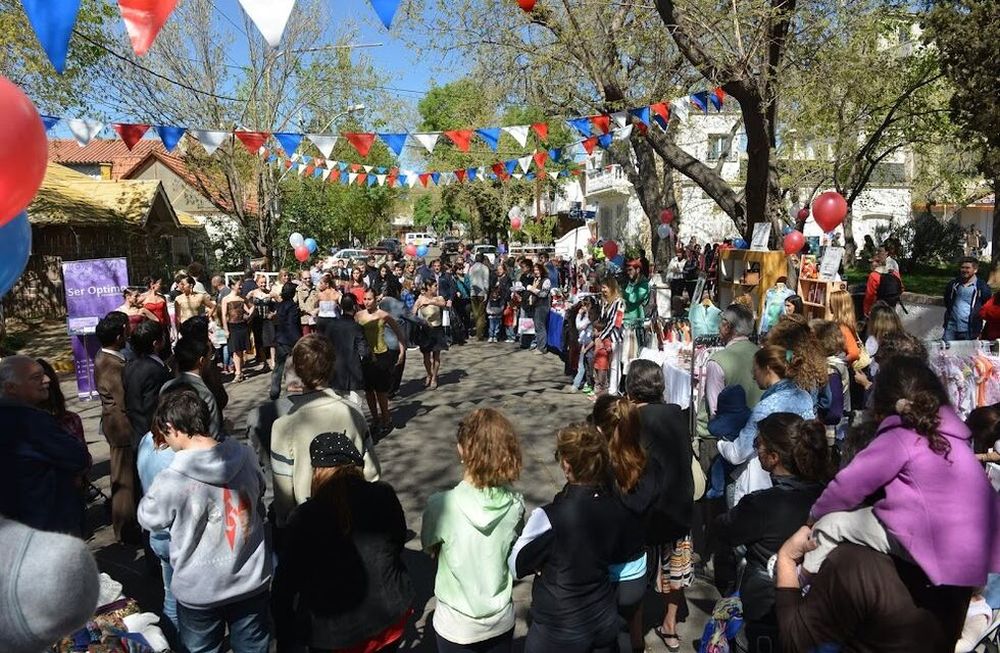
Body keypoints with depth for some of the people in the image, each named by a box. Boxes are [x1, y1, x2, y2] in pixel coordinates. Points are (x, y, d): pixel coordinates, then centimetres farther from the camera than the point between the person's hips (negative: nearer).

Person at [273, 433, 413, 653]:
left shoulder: (305, 518, -19)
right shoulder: (385, 496, -12)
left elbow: (286, 583, -10)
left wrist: (285, 635, 4)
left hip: (333, 634, -2)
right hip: (390, 618, 3)